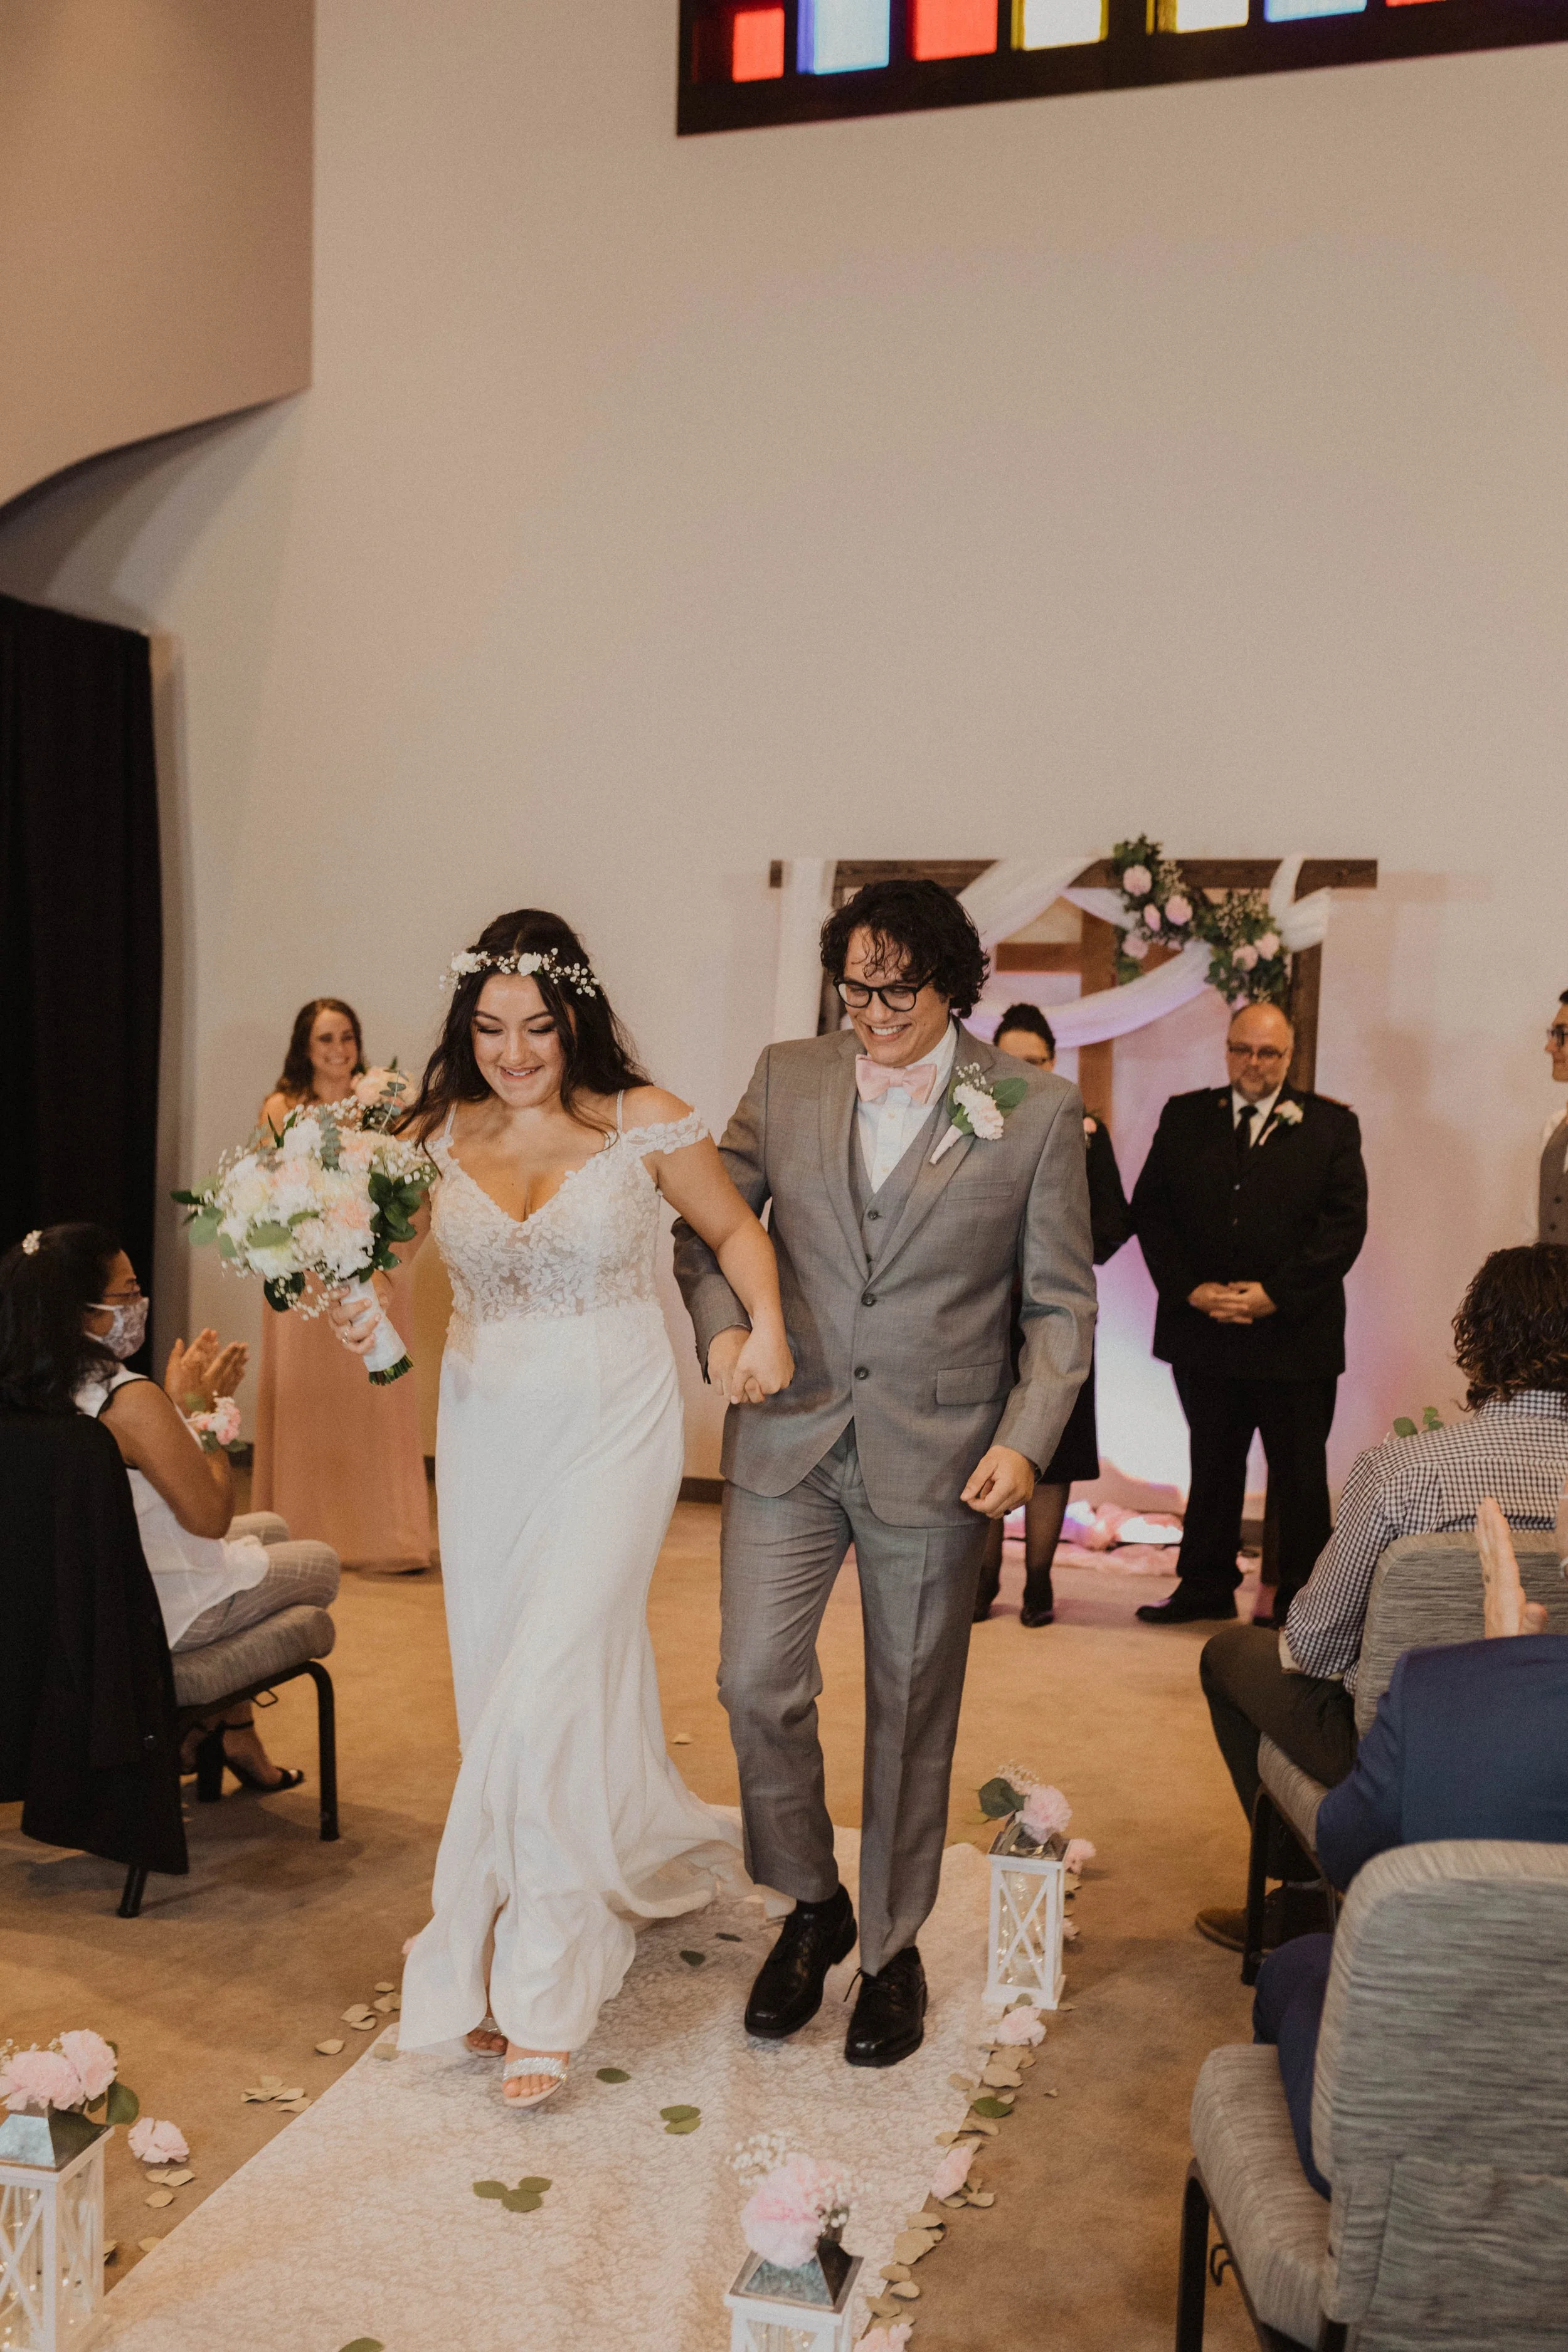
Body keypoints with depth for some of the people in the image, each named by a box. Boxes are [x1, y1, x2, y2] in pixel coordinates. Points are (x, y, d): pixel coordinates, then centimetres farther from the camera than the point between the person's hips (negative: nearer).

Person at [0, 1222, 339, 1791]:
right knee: (320, 1563, 17)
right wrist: (203, 1408, -14)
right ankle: (210, 1725, 26)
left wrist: (178, 1401, 5)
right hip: (164, 1611, -9)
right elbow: (210, 1515, -24)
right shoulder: (131, 1399, -31)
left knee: (270, 1530, 30)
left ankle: (236, 1733, 30)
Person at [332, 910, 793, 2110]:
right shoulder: (437, 1136, 2)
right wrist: (368, 1316, -16)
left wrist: (768, 1325, -11)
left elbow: (734, 1226, 6)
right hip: (489, 1429, 4)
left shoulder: (645, 1122, -6)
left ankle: (536, 1984, 4)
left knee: (549, 1690, -10)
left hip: (613, 1427, -4)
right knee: (497, 1686, 10)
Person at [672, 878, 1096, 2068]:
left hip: (936, 1456, -2)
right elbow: (708, 1218, 12)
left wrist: (1026, 1440, -12)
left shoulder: (1036, 1111, -5)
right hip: (789, 1437, 2)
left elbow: (1062, 1302, -1)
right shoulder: (788, 1080, 2)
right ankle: (812, 1905, 27)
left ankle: (893, 1948, 31)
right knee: (757, 1683, 0)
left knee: (912, 1713, 10)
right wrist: (720, 1322, -7)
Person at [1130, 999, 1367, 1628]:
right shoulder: (1184, 1117, 7)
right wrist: (1191, 1289, -10)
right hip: (1203, 1328, 2)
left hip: (1295, 1331, -2)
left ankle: (1301, 1599, 19)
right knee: (1212, 1468, 14)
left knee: (1300, 1476, 7)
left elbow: (1345, 1224, -6)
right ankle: (1207, 1587, 26)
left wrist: (1275, 1294, -14)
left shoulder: (1330, 1125, 1)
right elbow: (1150, 1210, 3)